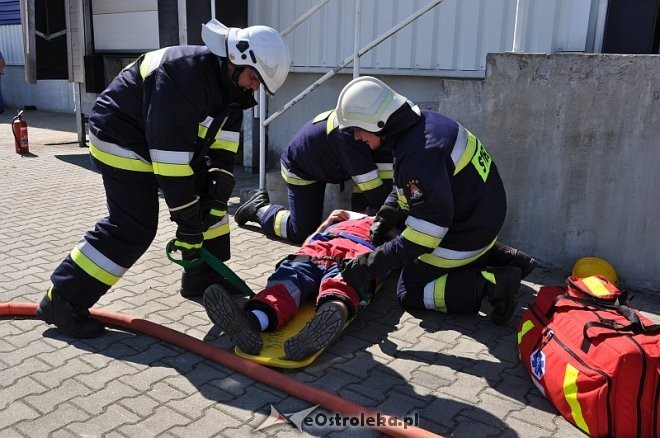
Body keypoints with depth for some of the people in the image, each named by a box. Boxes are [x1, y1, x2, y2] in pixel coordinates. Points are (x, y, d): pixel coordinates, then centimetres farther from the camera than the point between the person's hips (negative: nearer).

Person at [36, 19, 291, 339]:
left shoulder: (229, 82, -4)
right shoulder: (184, 76, -33)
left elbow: (224, 142, -1)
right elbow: (171, 155, -33)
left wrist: (218, 195, -11)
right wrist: (187, 220, -27)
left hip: (171, 141, 9)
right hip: (122, 138, -9)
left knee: (209, 200, 6)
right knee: (133, 227, -14)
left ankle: (204, 280, 19)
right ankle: (63, 300, -2)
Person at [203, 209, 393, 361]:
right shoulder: (340, 219, 47)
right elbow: (306, 245, 38)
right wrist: (326, 224, 29)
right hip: (316, 250, 3)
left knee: (341, 284, -40)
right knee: (289, 280, -33)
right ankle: (253, 321, -62)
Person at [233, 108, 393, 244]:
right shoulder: (347, 134, -41)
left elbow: (387, 172, -17)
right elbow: (371, 184, -38)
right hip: (300, 167, -8)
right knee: (302, 232, -9)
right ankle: (260, 208, 16)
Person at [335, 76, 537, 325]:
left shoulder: (419, 153, -32)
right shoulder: (422, 122, -1)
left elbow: (431, 222, -34)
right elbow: (405, 187, 13)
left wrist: (373, 263, -31)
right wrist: (384, 219, 4)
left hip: (467, 232, -9)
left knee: (410, 292, 3)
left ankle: (489, 285, -9)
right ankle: (502, 257, 20)